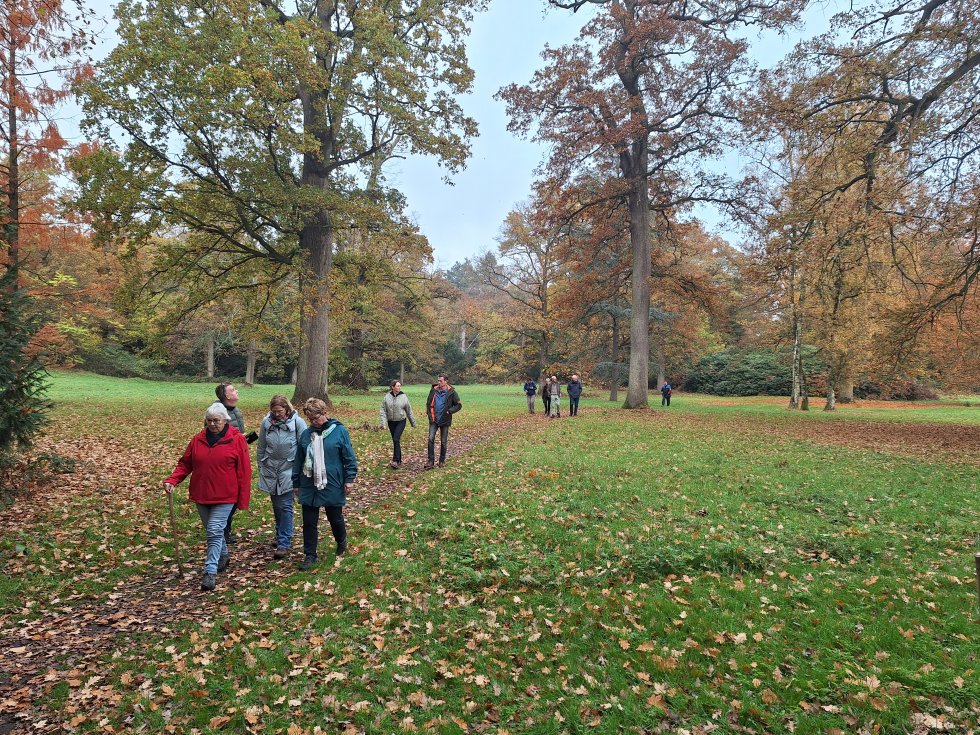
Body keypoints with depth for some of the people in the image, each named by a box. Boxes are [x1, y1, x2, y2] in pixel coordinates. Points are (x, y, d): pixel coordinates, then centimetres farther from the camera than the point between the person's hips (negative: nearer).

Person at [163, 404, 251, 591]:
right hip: (201, 495, 5)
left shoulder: (236, 439, -8)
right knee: (213, 531, 17)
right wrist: (171, 480, -10)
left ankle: (210, 572, -7)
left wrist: (243, 499, -7)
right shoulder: (198, 439, 4)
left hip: (225, 496, -5)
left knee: (214, 532, -11)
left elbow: (244, 471, -7)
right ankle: (223, 556, 39)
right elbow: (185, 464, 8)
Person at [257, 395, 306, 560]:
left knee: (285, 507, -5)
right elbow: (261, 447, 9)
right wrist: (261, 467, 11)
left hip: (288, 470, -4)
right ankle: (281, 535, 32)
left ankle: (284, 543, -2)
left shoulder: (297, 422, -12)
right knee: (276, 505, 16)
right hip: (270, 470, 4)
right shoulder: (266, 422, -1)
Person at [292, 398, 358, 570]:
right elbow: (298, 461, 11)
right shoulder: (306, 434, 3)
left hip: (333, 486, -3)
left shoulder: (339, 431, -8)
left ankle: (342, 543, 40)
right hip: (309, 486, 3)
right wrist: (296, 483, 13)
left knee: (335, 518, 13)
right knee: (309, 522, 7)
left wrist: (349, 478, -8)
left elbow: (349, 457, -6)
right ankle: (310, 555, 20)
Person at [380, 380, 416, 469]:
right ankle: (399, 460, 22)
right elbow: (383, 410, -3)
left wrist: (413, 423, 9)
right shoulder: (386, 397, -3)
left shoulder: (403, 397, -5)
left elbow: (409, 411, 3)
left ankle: (396, 461, -11)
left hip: (401, 421, -2)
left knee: (396, 439, -15)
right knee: (394, 440, 9)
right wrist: (383, 423, -13)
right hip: (391, 422, 3)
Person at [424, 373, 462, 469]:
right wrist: (428, 412, 1)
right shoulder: (433, 390, 2)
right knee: (431, 439, -8)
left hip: (445, 421, -2)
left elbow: (459, 405, -2)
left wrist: (450, 411, -16)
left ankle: (442, 461, 23)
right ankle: (431, 461, -2)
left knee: (443, 441, 8)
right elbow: (428, 403, 15)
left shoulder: (451, 392, -7)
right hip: (433, 420, 2)